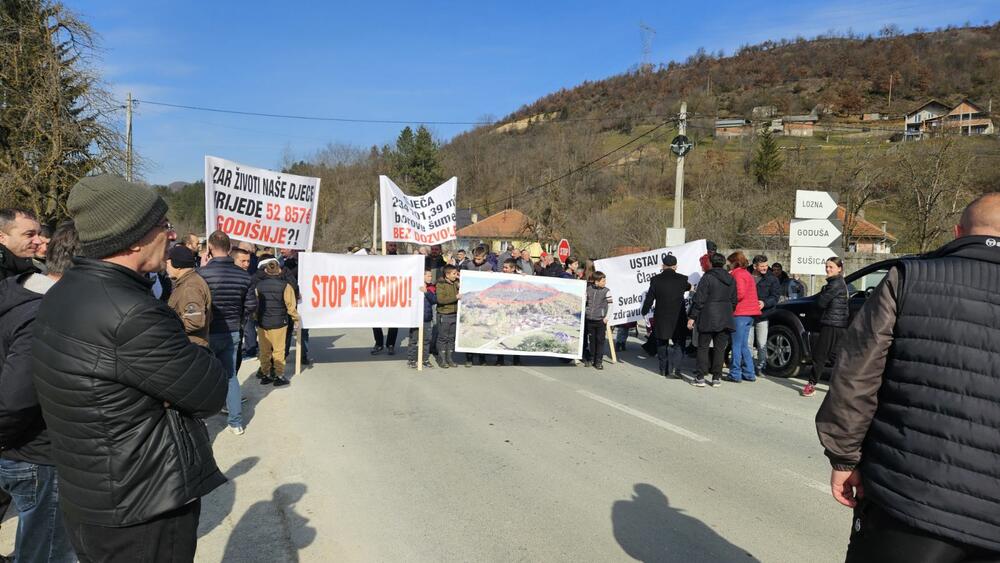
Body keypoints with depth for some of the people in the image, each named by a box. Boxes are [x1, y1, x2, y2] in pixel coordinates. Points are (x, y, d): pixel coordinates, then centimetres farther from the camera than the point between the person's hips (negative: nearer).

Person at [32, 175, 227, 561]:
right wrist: (196, 357, -4)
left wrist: (185, 355, -13)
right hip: (142, 514, -9)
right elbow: (211, 394, -19)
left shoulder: (65, 294, 3)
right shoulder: (131, 315, -29)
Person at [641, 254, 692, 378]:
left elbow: (649, 298, -3)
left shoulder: (656, 280, -7)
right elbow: (689, 288, 15)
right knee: (679, 343, 8)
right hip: (678, 319, -1)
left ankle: (664, 369, 20)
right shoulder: (682, 279, -7)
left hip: (661, 318, 1)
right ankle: (674, 368, -7)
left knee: (662, 344, 14)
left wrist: (644, 312, 10)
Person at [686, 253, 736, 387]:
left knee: (703, 347, 3)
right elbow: (734, 301, 12)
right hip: (725, 319, 5)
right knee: (720, 348, 9)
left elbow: (699, 299, -12)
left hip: (708, 318, -5)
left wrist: (692, 317, -9)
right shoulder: (731, 279, 9)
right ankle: (717, 377, 11)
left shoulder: (707, 278, -10)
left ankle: (700, 377, 3)